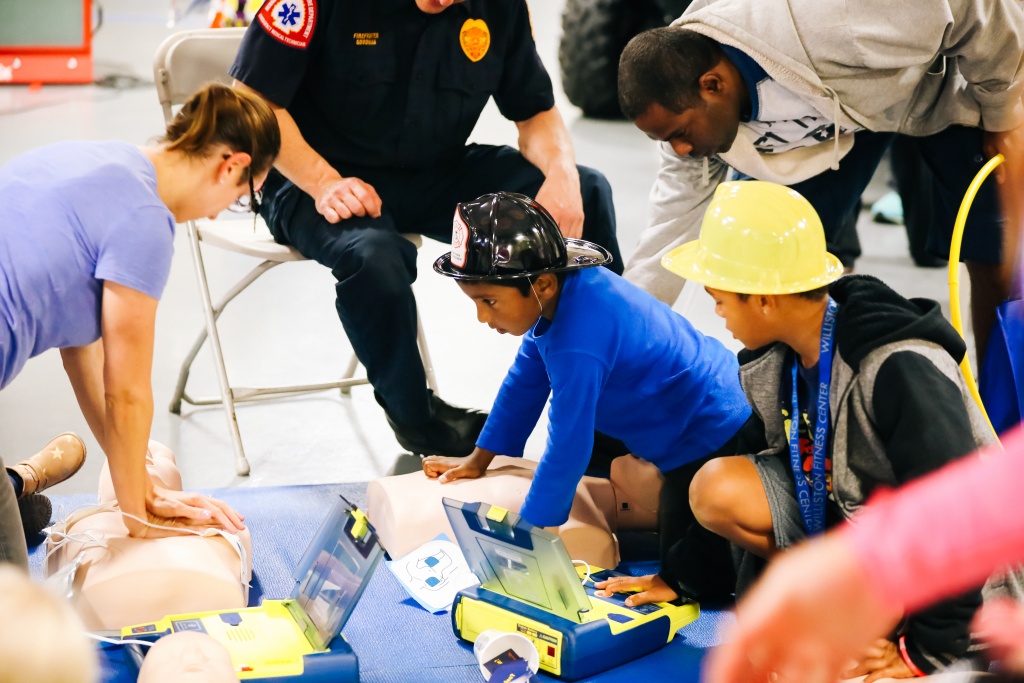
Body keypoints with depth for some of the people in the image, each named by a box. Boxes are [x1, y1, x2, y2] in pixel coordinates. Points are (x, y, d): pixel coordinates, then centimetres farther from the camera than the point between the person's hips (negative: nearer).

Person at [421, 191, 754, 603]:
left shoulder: (579, 344, -34)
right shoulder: (558, 293, -5)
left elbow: (567, 449, -28)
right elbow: (525, 383, 10)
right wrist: (479, 460, 16)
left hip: (714, 436, -9)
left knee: (689, 571, -7)